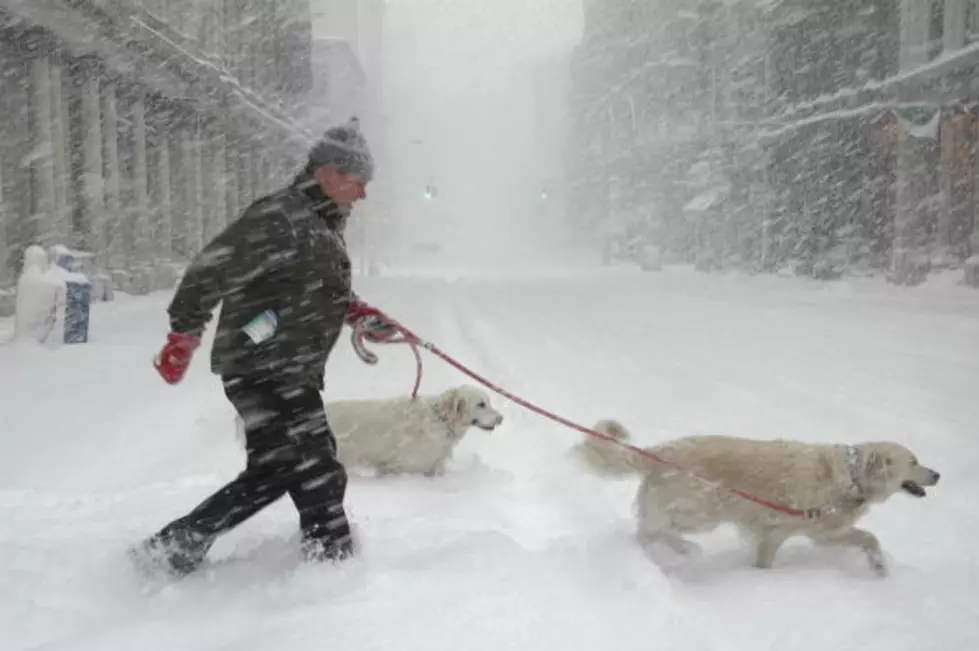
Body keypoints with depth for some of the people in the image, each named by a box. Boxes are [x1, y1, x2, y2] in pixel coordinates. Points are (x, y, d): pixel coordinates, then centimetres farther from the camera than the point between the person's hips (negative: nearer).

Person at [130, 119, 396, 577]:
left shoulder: (323, 224, 15)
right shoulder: (279, 218, -18)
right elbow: (210, 270, -21)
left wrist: (357, 311, 13)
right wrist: (184, 335, -19)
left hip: (290, 375, 11)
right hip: (264, 371, -11)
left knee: (269, 475, 16)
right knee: (319, 478, -5)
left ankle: (174, 547, 25)